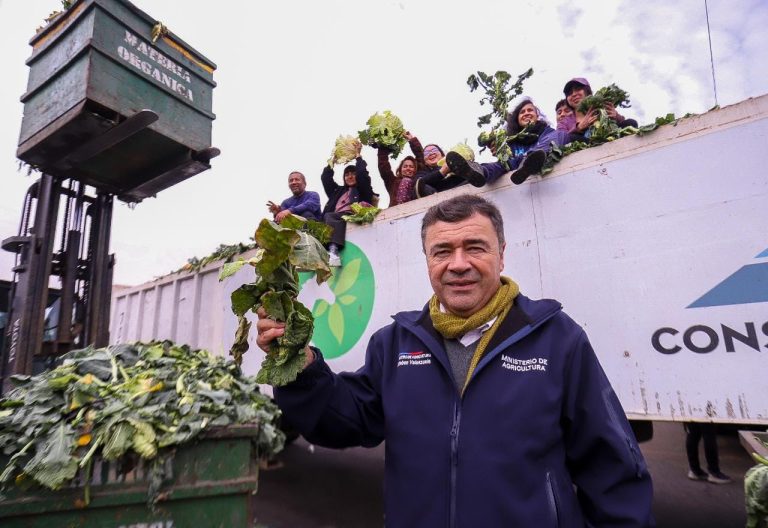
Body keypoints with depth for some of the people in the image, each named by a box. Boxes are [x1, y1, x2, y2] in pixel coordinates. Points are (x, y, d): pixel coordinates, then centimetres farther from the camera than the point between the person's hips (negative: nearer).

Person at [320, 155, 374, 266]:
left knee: (329, 216, -30)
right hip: (335, 218, 5)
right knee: (329, 216, -28)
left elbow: (362, 173, 7)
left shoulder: (363, 189, 22)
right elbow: (325, 178, 31)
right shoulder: (339, 190, 36)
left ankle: (333, 249, -51)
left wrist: (358, 156, 20)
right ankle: (333, 249, -46)